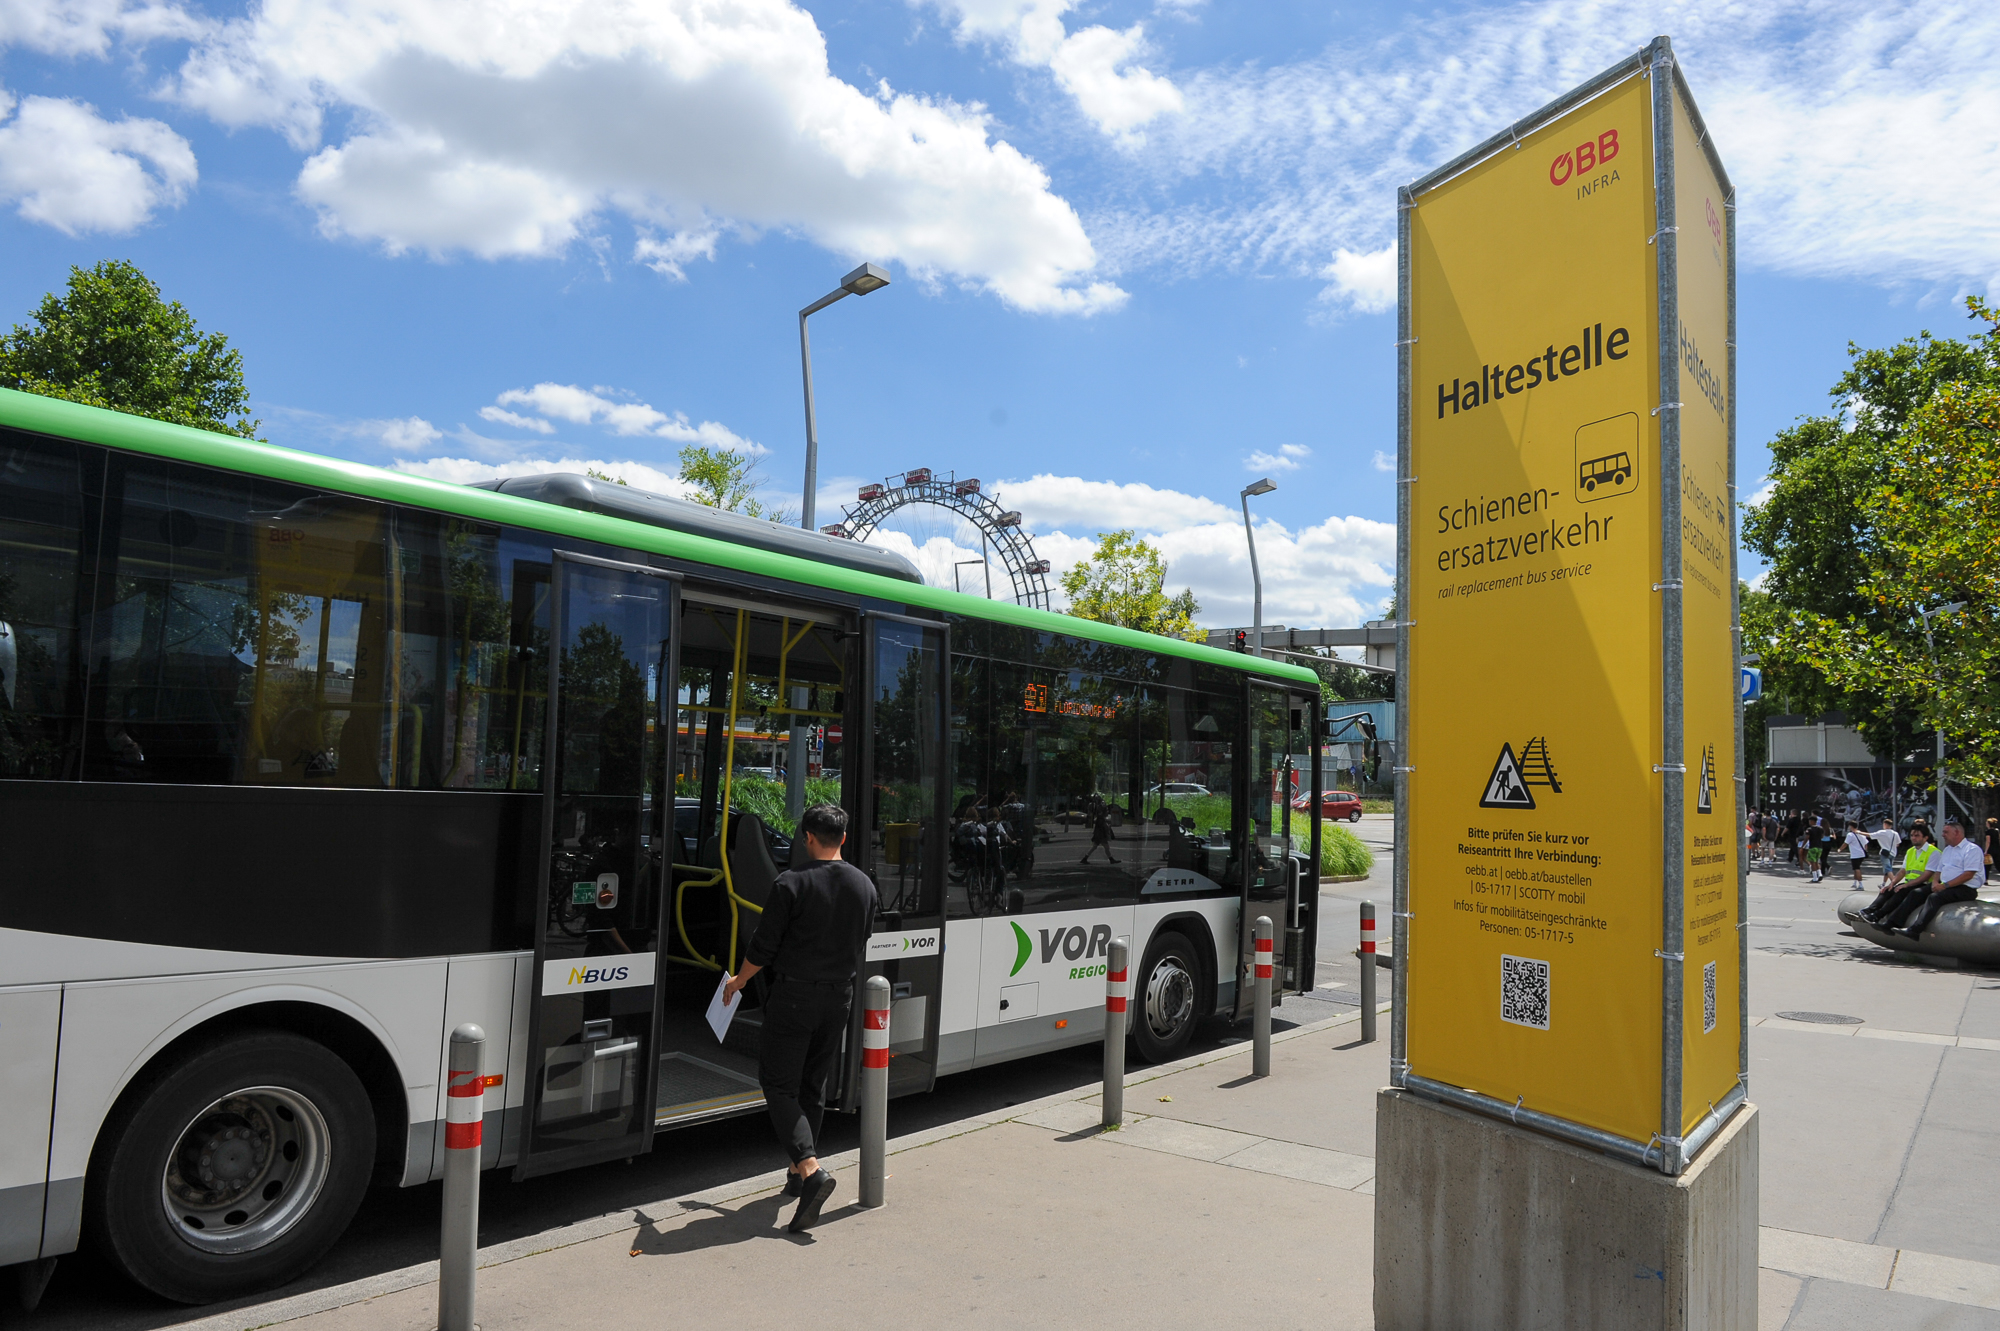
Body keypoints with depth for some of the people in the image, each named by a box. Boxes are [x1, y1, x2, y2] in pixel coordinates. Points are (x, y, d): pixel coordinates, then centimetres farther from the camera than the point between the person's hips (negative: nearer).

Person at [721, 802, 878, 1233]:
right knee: (813, 1086, 17)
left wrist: (739, 980, 9)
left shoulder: (792, 883, -14)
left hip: (794, 995, -5)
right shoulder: (865, 887, 3)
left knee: (779, 1085, 1)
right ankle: (798, 1173, 26)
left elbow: (763, 947, -9)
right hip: (839, 996, 6)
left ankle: (810, 1169, -15)